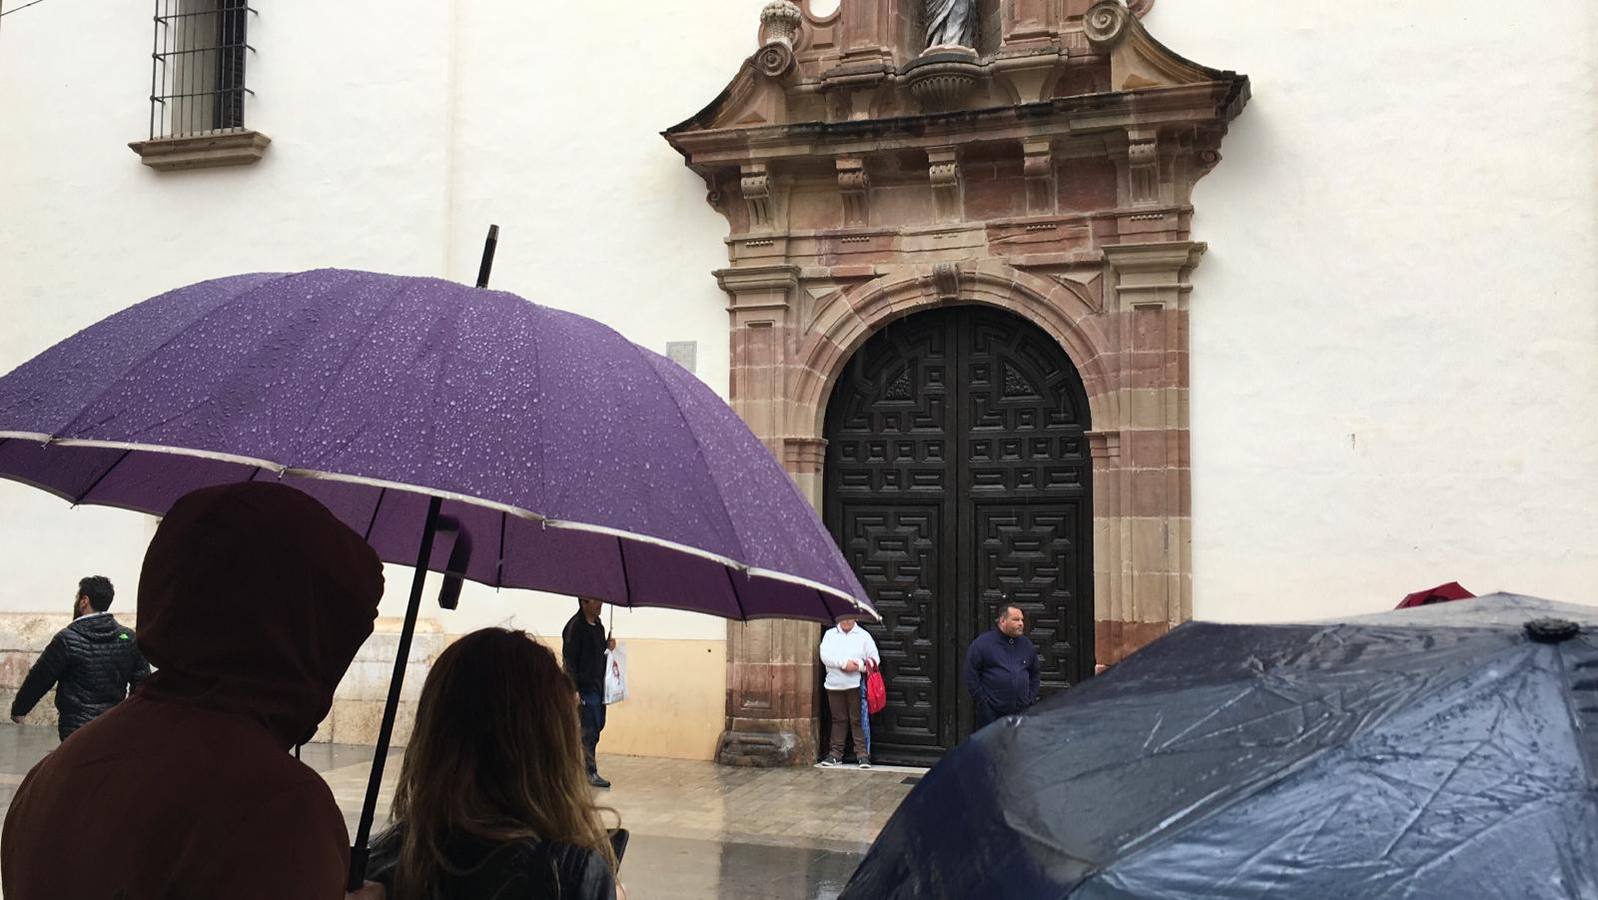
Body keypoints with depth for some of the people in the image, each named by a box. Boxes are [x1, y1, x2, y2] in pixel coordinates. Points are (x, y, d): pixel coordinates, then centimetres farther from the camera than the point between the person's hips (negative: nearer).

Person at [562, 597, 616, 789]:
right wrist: (573, 690, -20)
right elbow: (568, 659, -17)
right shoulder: (575, 627, -15)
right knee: (589, 731, -3)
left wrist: (608, 646, 2)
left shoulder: (598, 625, 12)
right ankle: (590, 772, 6)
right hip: (584, 688, -9)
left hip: (598, 685, 9)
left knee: (597, 726, 13)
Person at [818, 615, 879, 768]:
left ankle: (862, 754, 1)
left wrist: (858, 666, -12)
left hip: (856, 686, -2)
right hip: (834, 685, 2)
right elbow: (825, 656, -5)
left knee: (857, 720, -3)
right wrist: (844, 663, -16)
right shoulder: (830, 634, 10)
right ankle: (835, 754, 14)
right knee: (838, 720, 8)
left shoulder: (863, 635, 7)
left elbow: (874, 660, 3)